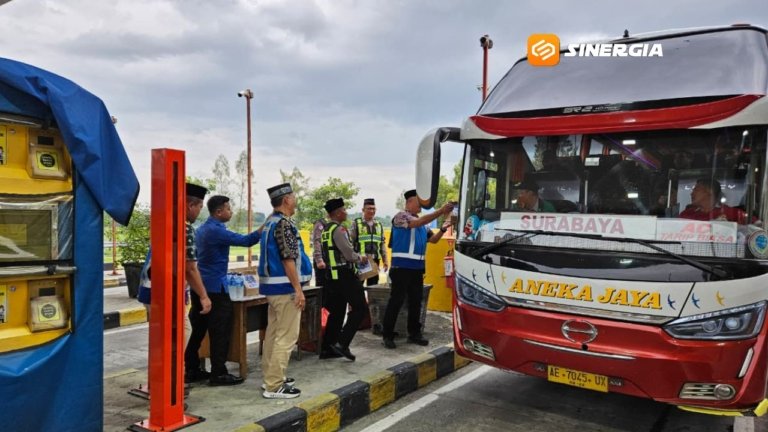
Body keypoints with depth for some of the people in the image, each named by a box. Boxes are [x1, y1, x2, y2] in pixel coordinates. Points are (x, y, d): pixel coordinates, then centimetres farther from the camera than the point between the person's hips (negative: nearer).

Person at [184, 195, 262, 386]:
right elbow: (246, 241, -22)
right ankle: (218, 374, 1)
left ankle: (192, 370, 19)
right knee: (220, 331, -3)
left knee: (198, 329, 13)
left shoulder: (203, 228, 13)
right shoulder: (216, 230, -17)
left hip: (200, 285, 10)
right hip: (215, 287, -10)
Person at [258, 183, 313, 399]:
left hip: (272, 286, 10)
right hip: (285, 287, -10)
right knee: (286, 336, -5)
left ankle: (271, 377, 24)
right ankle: (274, 386, -2)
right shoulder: (284, 223, -16)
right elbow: (288, 259, -21)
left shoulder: (270, 222, 14)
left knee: (273, 332, 15)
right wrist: (298, 289, -19)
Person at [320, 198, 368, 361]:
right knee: (360, 308, -2)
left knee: (336, 312, 14)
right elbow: (349, 254, -18)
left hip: (332, 275, 9)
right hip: (345, 275, -9)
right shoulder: (339, 230, -15)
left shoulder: (326, 230, 13)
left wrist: (356, 257, 17)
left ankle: (327, 347, 16)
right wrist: (361, 258, 1)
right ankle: (342, 343, -6)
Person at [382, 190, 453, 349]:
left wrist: (443, 228, -2)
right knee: (396, 301, -4)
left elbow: (433, 239, 17)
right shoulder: (401, 216, -6)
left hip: (417, 268, 7)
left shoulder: (422, 223, 17)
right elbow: (417, 222, -25)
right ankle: (388, 335, 3)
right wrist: (440, 212, -29)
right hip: (402, 267, -7)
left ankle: (414, 333, 20)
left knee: (416, 301, 11)